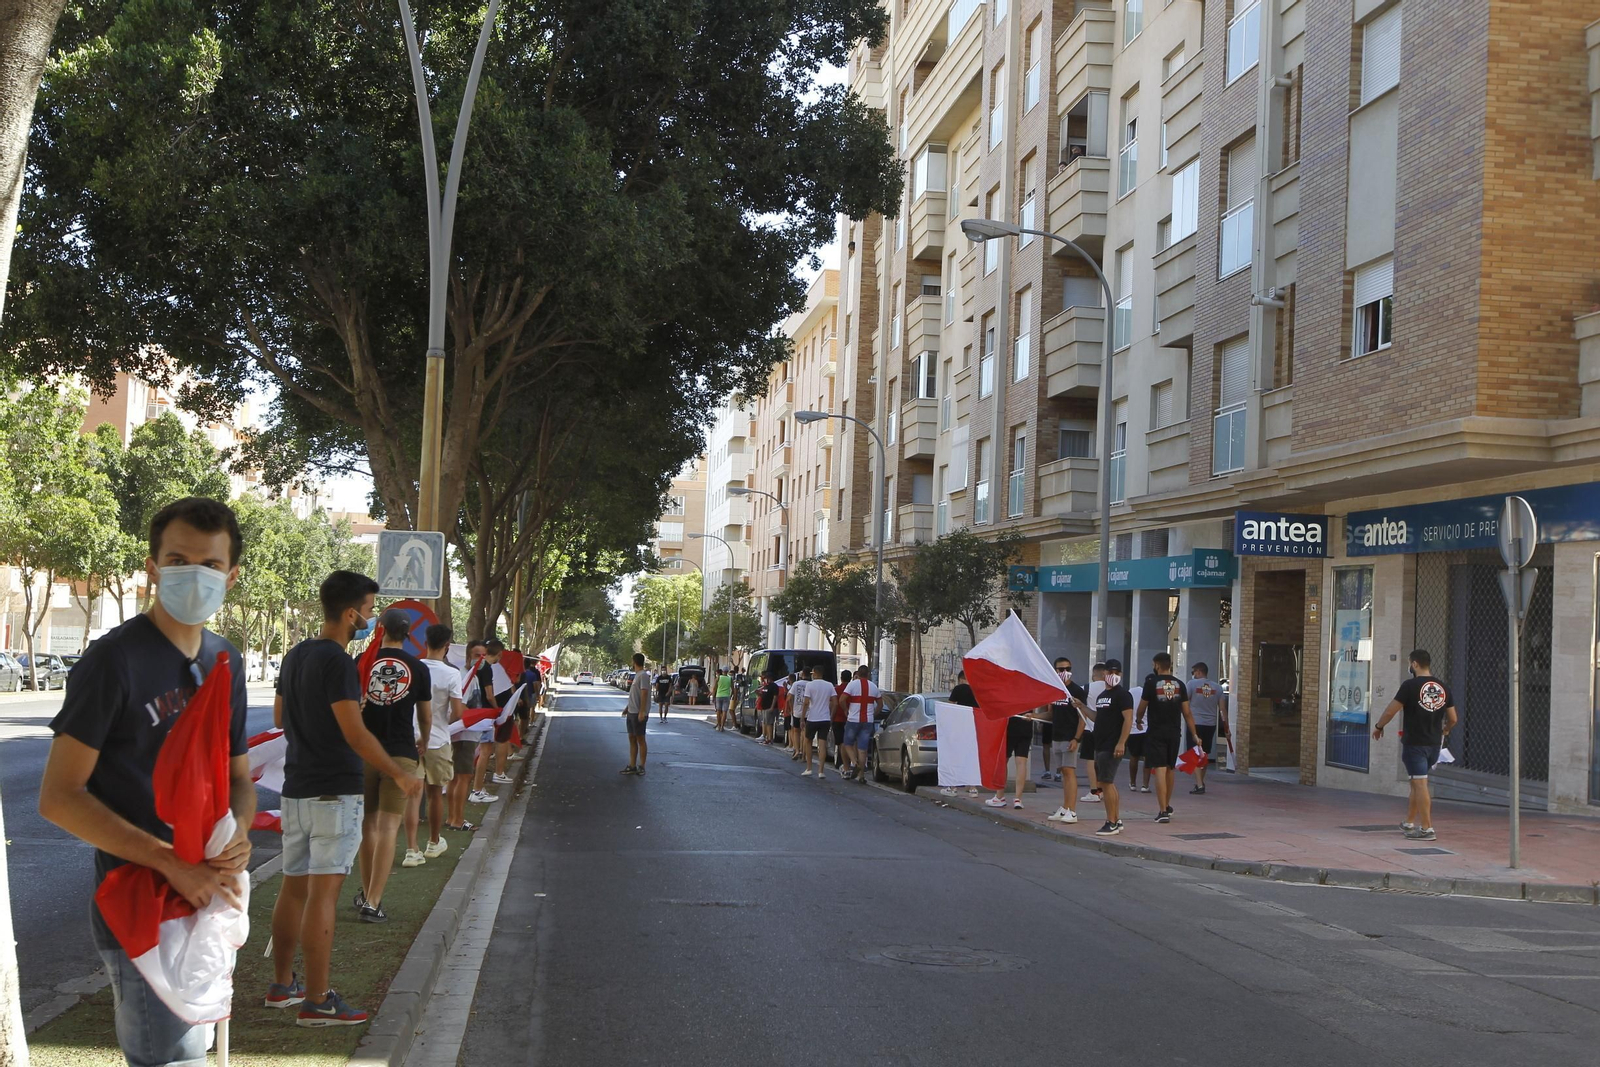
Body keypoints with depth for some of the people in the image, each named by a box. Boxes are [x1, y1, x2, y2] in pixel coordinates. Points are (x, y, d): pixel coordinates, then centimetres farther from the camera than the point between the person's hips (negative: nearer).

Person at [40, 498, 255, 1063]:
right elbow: (59, 796, -16)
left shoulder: (226, 661, 7)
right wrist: (172, 862, -24)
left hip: (210, 896, 7)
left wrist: (238, 831, -10)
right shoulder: (114, 660, -14)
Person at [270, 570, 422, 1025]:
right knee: (323, 892, -6)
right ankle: (317, 1001, -3)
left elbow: (279, 716, 21)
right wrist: (400, 774, -12)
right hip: (334, 790, -9)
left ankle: (281, 983, 25)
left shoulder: (295, 656, 11)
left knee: (293, 886, 16)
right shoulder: (338, 662, -17)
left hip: (297, 786, 9)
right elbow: (355, 733, -20)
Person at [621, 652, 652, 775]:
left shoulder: (643, 675, -14)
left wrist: (642, 712, -26)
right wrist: (627, 708, 25)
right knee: (632, 739, 10)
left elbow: (644, 694, -21)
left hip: (639, 714, -9)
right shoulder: (637, 675, 15)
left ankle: (641, 767, 2)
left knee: (640, 739, -3)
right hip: (631, 713, 10)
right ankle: (632, 766, 14)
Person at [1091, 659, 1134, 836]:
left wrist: (1121, 743, -24)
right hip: (1100, 746, 10)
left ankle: (1111, 824, -7)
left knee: (1107, 783, -11)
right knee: (1107, 784, 13)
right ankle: (1117, 820, 21)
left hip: (1113, 747, -10)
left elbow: (1128, 719, -18)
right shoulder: (1101, 695, 18)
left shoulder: (1122, 695, -9)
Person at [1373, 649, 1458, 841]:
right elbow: (1453, 719, 11)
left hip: (1414, 743, -6)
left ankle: (1427, 829, -9)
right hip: (1434, 744, 6)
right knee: (1416, 782, 19)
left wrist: (1378, 727, 7)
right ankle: (1409, 823, 27)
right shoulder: (1443, 687, 6)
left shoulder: (1410, 685, -12)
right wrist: (1444, 731, 31)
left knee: (1420, 784, -6)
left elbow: (1391, 711, -10)